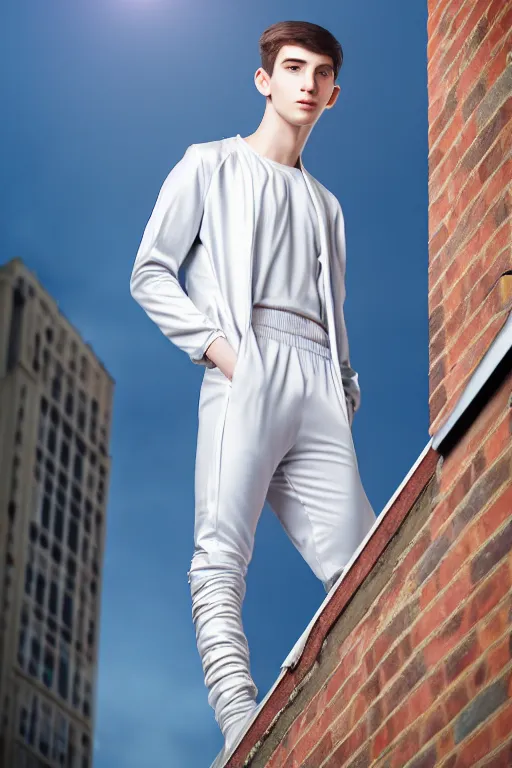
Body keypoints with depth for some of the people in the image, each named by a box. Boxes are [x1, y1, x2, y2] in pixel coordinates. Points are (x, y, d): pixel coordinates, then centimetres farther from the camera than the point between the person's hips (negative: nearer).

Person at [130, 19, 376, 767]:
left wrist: (346, 390, 8)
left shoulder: (325, 204, 30)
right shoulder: (212, 165, 16)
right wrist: (213, 342, -7)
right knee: (222, 551, -20)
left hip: (319, 388, 5)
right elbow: (150, 272, 8)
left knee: (359, 564, -10)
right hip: (245, 371, -5)